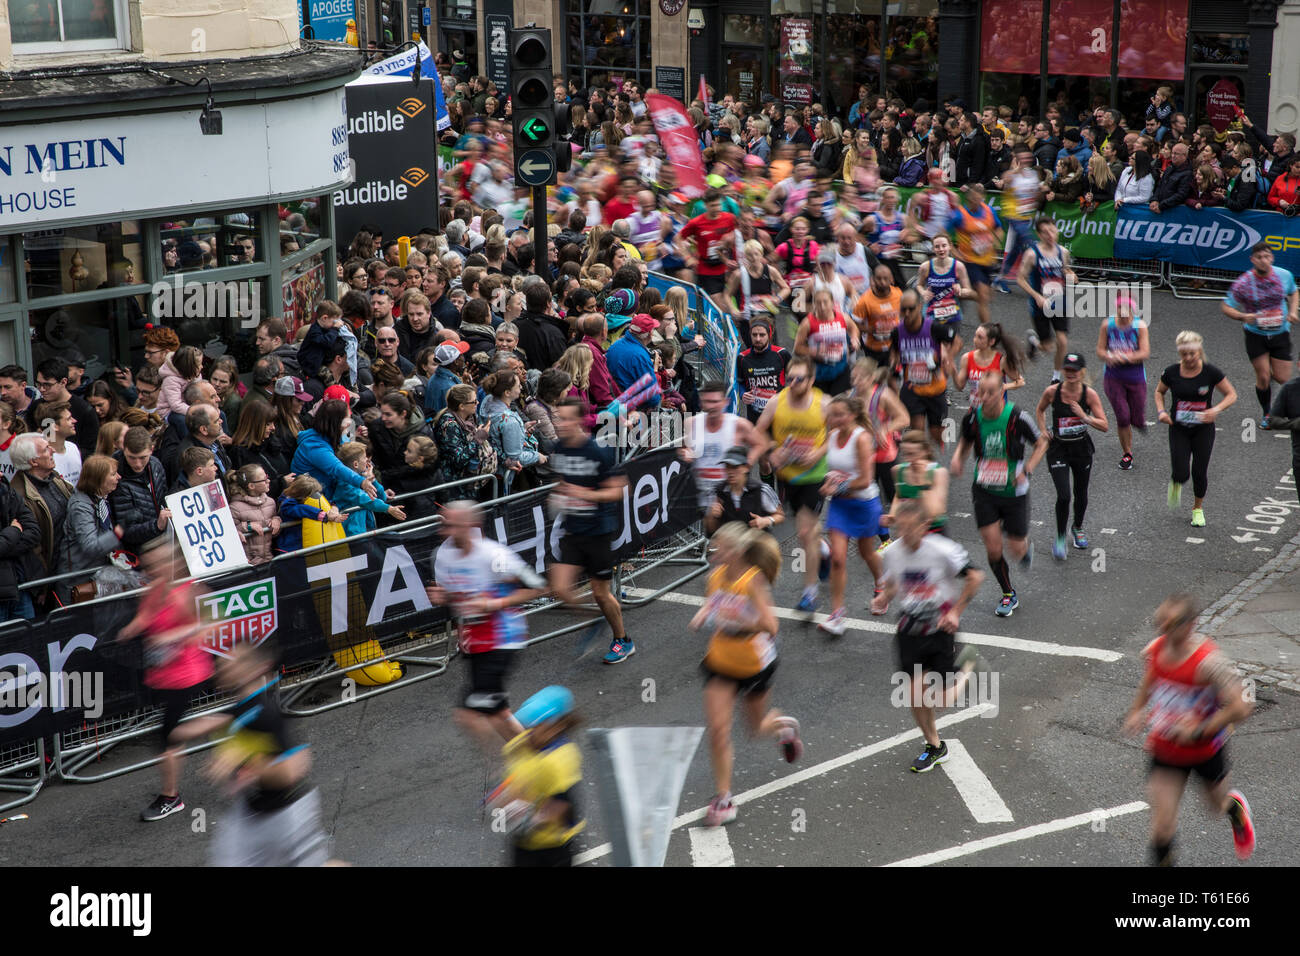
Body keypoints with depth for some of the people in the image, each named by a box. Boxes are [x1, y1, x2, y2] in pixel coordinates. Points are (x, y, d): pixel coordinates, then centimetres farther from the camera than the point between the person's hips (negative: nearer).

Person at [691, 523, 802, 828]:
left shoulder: (754, 580, -23)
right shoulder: (716, 576, -7)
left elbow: (771, 626, -26)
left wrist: (740, 619, -39)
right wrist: (702, 617, -10)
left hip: (755, 663, -4)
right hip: (720, 663, 4)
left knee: (757, 728, 14)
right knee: (717, 729, -7)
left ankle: (784, 725, 52)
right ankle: (723, 800, 3)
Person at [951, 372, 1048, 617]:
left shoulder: (1017, 418, -19)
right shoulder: (972, 417, -10)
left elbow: (1041, 443, -3)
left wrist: (1026, 470, -16)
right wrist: (958, 457, -8)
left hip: (1013, 491, -2)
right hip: (984, 490, 2)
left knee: (1016, 549, 4)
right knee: (993, 548, -5)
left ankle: (1026, 546, 44)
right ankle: (1008, 595, 19)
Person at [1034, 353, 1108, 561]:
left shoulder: (1089, 394, -13)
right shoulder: (1052, 391, -13)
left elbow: (1105, 426, -14)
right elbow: (1039, 411, 9)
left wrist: (1085, 417, -29)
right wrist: (1044, 432, -4)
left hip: (1082, 448, 2)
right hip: (1058, 448, -2)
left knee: (1081, 494, 16)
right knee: (1063, 496, -14)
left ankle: (1077, 528, 45)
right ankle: (1060, 538, 5)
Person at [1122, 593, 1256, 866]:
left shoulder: (1208, 661, -29)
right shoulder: (1155, 649, -11)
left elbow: (1242, 706, -28)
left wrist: (1199, 731, -27)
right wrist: (1136, 711, 3)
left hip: (1206, 749, -3)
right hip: (1165, 750, 3)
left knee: (1220, 805, 25)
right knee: (1162, 824, -6)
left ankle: (1236, 806, 61)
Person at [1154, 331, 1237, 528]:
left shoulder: (1210, 372, -11)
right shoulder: (1171, 372, -8)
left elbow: (1231, 395, -2)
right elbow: (1159, 392, 11)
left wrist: (1216, 409, -19)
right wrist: (1161, 411, -7)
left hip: (1203, 429, 0)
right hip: (1178, 429, 0)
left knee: (1200, 472, 2)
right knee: (1181, 474, -10)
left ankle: (1198, 508, 28)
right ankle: (1176, 484, 29)